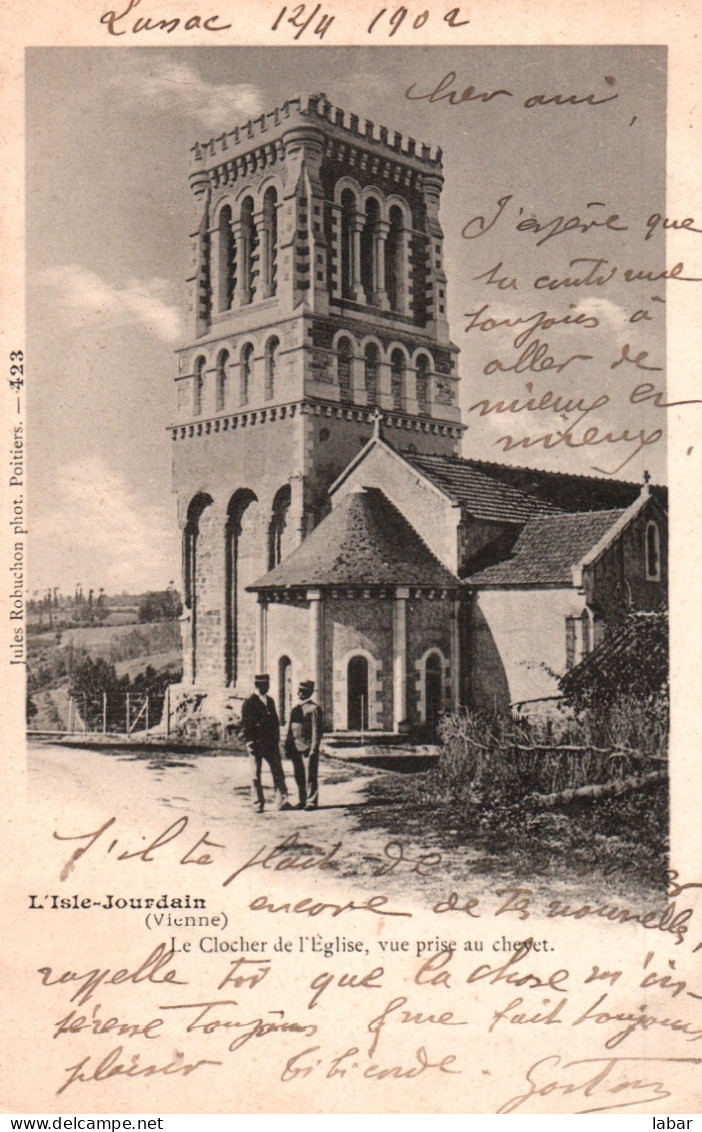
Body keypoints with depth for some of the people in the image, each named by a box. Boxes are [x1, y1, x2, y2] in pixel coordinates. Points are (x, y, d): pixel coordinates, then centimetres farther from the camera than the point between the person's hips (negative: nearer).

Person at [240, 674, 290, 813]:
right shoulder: (249, 702, -4)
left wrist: (276, 740, 14)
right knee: (256, 774, 2)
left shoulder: (270, 701, 15)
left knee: (278, 772, 2)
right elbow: (245, 724, -7)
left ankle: (282, 801, 6)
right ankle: (257, 804, 9)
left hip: (271, 744, 5)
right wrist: (249, 743, -13)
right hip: (256, 744, -5)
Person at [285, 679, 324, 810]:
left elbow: (317, 729, -10)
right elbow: (290, 729, 19)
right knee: (299, 777, 10)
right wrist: (288, 747, 13)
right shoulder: (295, 709, 16)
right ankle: (303, 800, 19)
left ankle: (311, 802, 3)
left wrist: (314, 749, -15)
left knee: (310, 776, -3)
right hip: (295, 749, 7)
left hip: (308, 749, -7)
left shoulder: (314, 708, -5)